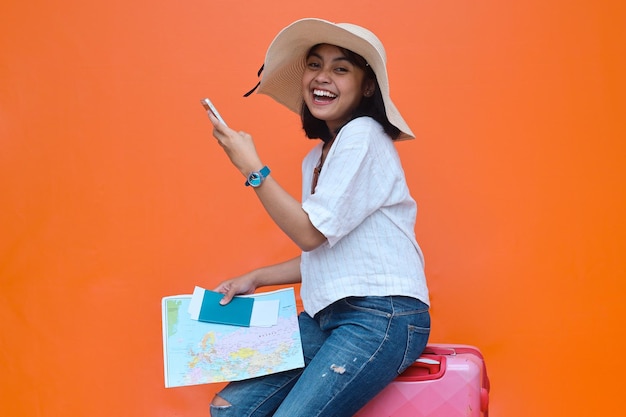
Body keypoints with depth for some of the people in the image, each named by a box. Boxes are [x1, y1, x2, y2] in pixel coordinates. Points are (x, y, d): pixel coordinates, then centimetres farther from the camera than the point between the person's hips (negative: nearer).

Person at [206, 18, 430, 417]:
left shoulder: (363, 135, -10)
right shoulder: (318, 156, 17)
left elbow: (312, 233, -13)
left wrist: (252, 167, -10)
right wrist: (255, 279, 14)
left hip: (382, 317, -8)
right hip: (328, 316, 8)